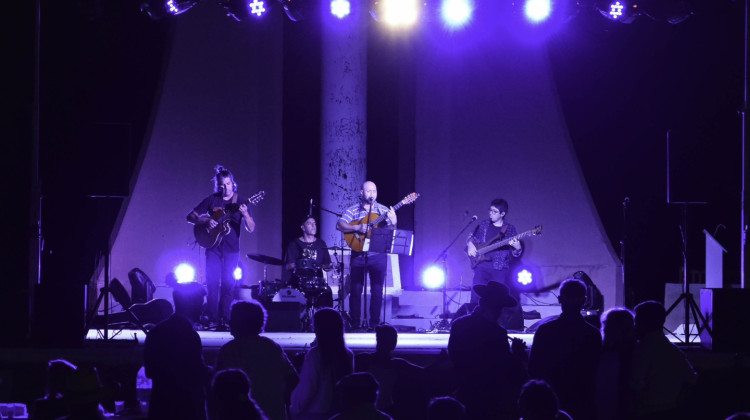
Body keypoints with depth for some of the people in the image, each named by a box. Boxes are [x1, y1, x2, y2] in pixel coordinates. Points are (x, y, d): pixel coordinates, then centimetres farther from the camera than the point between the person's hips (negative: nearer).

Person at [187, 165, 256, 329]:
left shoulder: (240, 201, 0)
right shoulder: (212, 200, 2)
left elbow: (251, 229, -7)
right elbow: (190, 217, 4)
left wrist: (245, 214, -27)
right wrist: (206, 220, -14)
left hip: (231, 249, 0)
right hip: (213, 247, 0)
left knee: (228, 284, -1)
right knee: (213, 282, -5)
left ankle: (225, 320, 3)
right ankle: (212, 320, -3)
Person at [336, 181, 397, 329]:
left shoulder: (383, 210, 6)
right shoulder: (352, 210, 4)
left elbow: (391, 232, 1)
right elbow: (339, 225, -8)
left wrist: (393, 223, -21)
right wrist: (357, 228, -20)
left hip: (378, 255, 1)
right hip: (358, 255, -1)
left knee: (377, 290, 1)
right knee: (356, 289, -1)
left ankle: (374, 323, 8)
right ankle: (355, 324, 6)